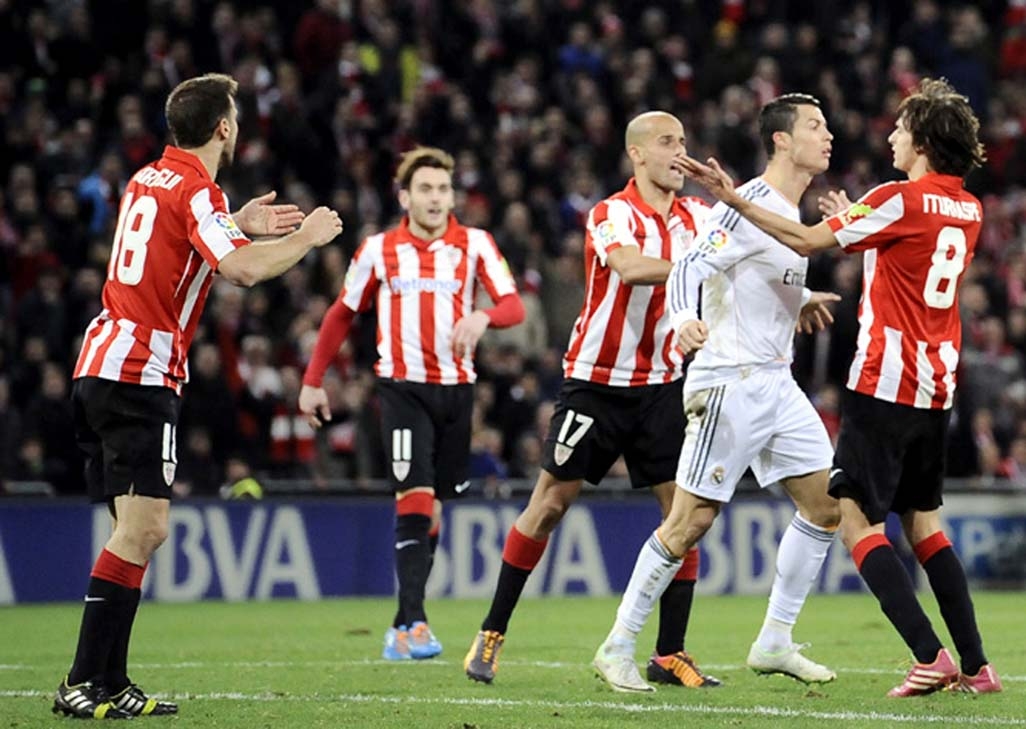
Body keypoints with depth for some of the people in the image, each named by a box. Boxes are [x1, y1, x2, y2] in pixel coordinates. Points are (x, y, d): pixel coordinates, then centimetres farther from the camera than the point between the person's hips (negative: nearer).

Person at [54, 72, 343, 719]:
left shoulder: (148, 180, 17)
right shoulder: (196, 190, -10)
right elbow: (243, 270, -24)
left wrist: (238, 224, 34)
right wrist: (308, 237, -9)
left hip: (101, 367, 9)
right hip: (140, 374, -9)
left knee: (142, 530, 11)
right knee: (143, 528, -12)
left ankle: (110, 683, 9)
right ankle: (85, 684, -16)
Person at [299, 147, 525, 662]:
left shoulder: (475, 245, 3)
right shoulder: (379, 250, 4)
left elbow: (513, 305, -6)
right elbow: (342, 314, 14)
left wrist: (482, 316, -29)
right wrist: (313, 380, 13)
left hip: (456, 388, 2)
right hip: (403, 387, -2)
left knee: (432, 512, 8)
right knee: (414, 500, -16)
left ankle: (401, 629, 18)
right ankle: (415, 623, -21)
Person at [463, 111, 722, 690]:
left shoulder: (694, 217, 6)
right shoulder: (612, 214, -12)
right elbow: (629, 267, -32)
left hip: (661, 385, 5)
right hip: (596, 380, -5)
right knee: (551, 502, 0)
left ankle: (670, 654, 2)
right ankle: (492, 635, 12)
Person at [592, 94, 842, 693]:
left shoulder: (792, 212, 13)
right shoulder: (749, 206, -15)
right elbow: (688, 269, -24)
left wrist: (801, 301, 23)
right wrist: (684, 319, -41)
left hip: (777, 384, 9)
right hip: (730, 383, -9)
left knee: (827, 503, 6)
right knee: (691, 521, -9)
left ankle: (775, 642, 14)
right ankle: (618, 648, 2)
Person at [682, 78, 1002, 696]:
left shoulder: (899, 200, -13)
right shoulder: (968, 210, 10)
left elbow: (809, 241, -10)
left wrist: (735, 200, -5)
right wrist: (855, 220, 34)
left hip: (885, 384, -8)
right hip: (937, 388, 8)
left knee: (857, 518, -5)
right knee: (924, 521, 16)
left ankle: (931, 656, -14)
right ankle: (975, 664, 11)